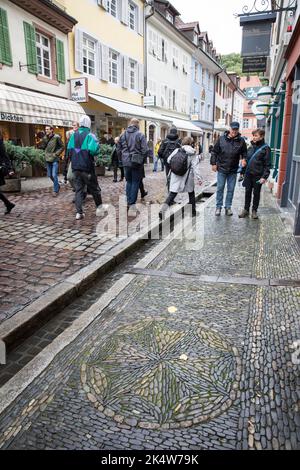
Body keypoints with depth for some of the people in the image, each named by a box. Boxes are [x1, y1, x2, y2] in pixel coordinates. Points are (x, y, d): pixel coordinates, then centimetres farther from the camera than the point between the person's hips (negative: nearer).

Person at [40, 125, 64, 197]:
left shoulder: (56, 137, -8)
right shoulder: (45, 138, 6)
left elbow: (62, 147, -4)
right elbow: (43, 147, 12)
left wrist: (57, 153, -11)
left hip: (55, 159, -6)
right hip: (48, 159, 6)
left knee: (54, 175, -9)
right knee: (50, 175, 12)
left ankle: (55, 190, 2)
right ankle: (57, 185, 34)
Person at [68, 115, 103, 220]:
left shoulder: (74, 135, 6)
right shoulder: (89, 135, -10)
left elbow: (69, 149, 7)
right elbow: (93, 149, -24)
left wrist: (73, 159, 16)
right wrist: (95, 155, -4)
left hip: (75, 167, 4)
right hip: (87, 167, -4)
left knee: (78, 189, 8)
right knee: (94, 188, 11)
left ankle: (79, 212, 3)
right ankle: (99, 207, 25)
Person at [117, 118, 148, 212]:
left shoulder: (123, 135, 5)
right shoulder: (140, 135, -10)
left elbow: (119, 149, 8)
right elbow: (145, 150, -13)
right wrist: (142, 159, 3)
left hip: (126, 162, 4)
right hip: (137, 163, -4)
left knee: (129, 181, 17)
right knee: (135, 182, 4)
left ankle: (128, 202, 17)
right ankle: (132, 203, 4)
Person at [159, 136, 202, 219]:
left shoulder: (177, 151, 1)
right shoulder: (193, 154, -5)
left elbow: (169, 161, 5)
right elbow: (195, 167, -12)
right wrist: (199, 178, -13)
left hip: (176, 176, 2)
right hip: (187, 177, -2)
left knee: (172, 193, 0)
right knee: (191, 193, 18)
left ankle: (163, 210, -20)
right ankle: (193, 212, 27)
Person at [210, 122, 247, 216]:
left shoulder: (241, 141, 0)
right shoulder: (221, 139, -2)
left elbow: (244, 153, 9)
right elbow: (214, 152, 3)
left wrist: (244, 159, -11)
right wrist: (213, 163, 0)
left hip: (233, 170, 1)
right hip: (221, 169, -1)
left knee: (231, 189, 8)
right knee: (220, 189, 5)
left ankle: (228, 207, 19)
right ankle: (219, 207, 16)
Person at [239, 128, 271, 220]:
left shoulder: (265, 148, -7)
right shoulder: (251, 147, 9)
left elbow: (267, 164, -9)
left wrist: (264, 177, -16)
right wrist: (243, 172, 13)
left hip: (258, 175, -4)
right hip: (248, 174, 5)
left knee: (256, 193, 7)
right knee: (248, 192, 9)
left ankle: (254, 211, 19)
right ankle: (246, 210, 19)